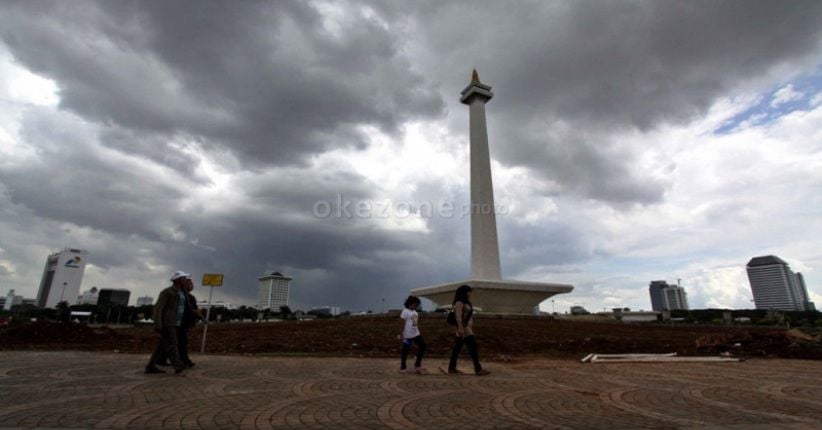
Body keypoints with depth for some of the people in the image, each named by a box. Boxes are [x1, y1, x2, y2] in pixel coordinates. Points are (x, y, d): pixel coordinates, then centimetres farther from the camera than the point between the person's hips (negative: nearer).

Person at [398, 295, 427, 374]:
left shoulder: (415, 312, 13)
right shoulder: (405, 311, -11)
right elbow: (403, 323, -12)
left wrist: (418, 331, 16)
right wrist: (401, 334, -14)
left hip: (416, 333, 8)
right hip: (407, 335, -8)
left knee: (422, 346, 5)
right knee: (406, 350, 2)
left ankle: (417, 365, 15)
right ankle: (403, 367, 16)